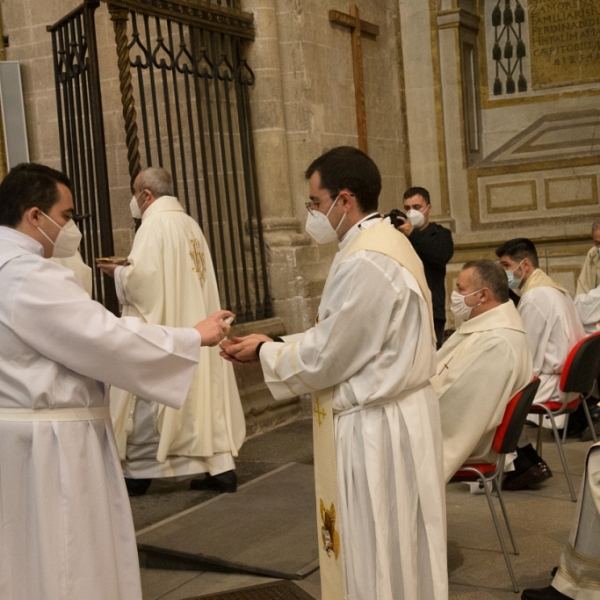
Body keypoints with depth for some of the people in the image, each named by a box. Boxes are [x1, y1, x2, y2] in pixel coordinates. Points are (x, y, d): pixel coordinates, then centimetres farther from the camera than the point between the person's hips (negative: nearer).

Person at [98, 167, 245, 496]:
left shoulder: (154, 224, -12)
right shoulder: (190, 224, 13)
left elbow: (141, 275, -22)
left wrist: (118, 272, -3)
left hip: (160, 327, -8)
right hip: (195, 328, 8)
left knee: (149, 396, 1)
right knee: (205, 391, 7)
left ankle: (139, 472, 10)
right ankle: (221, 466, 5)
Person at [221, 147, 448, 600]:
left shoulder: (364, 263, -22)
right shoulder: (385, 243, 10)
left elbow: (323, 359, -18)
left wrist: (265, 352, -2)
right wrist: (278, 344, 8)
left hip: (376, 425, -10)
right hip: (392, 413, 10)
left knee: (380, 557, 4)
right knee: (395, 551, 19)